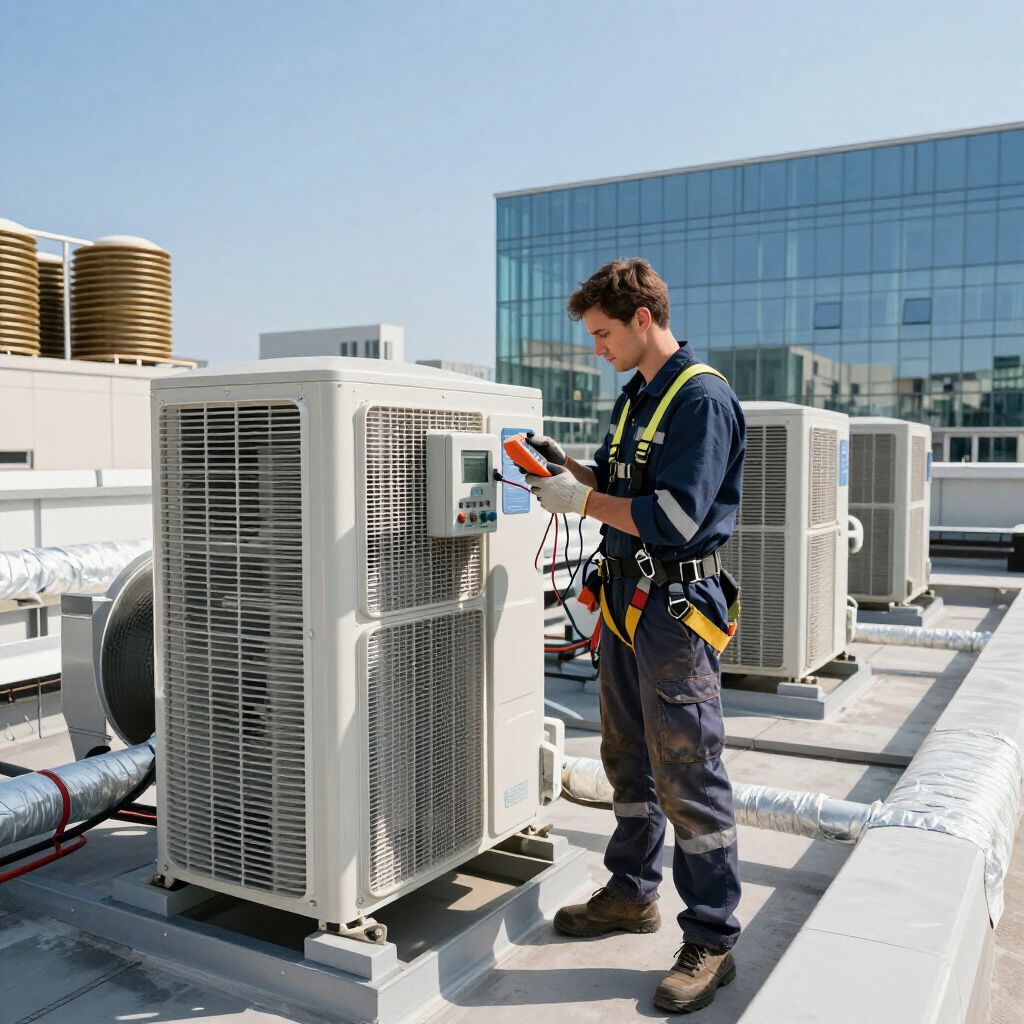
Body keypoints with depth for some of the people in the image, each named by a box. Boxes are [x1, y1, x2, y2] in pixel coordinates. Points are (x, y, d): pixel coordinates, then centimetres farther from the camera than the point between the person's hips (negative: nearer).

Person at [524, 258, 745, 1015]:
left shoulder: (703, 398, -15)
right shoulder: (637, 395, 13)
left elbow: (675, 518, -22)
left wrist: (582, 500, -16)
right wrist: (568, 467, 5)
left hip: (677, 607, -9)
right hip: (627, 597, 9)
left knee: (688, 776, -2)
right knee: (628, 761, 19)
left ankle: (712, 941, 12)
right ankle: (632, 893, 35)